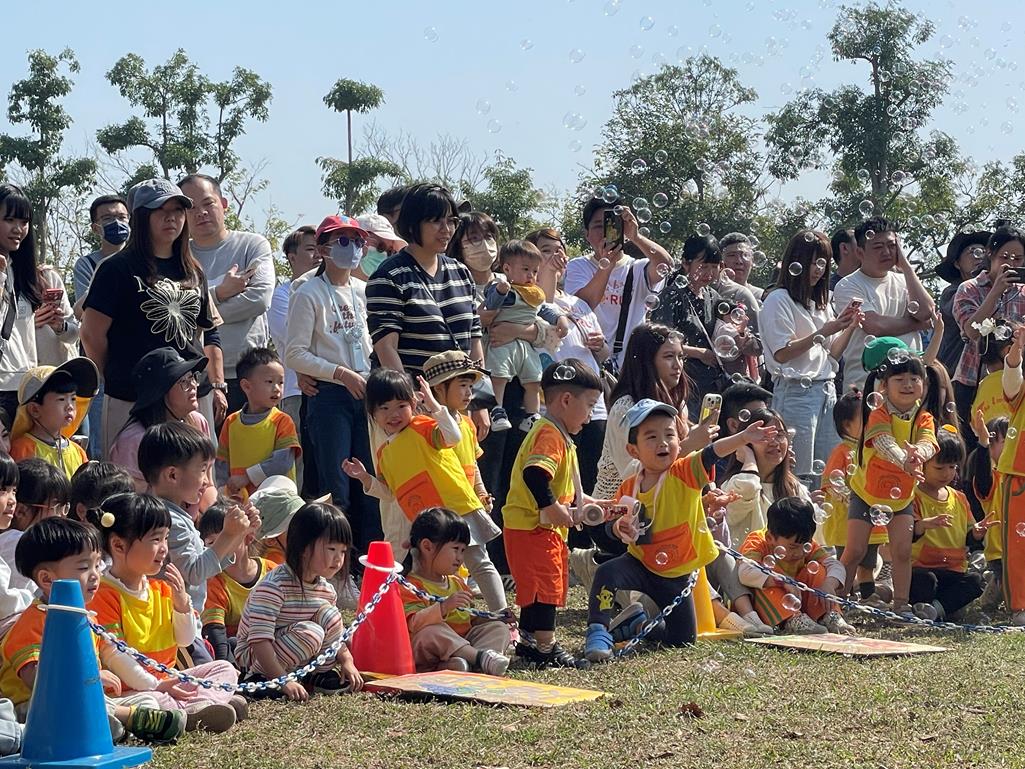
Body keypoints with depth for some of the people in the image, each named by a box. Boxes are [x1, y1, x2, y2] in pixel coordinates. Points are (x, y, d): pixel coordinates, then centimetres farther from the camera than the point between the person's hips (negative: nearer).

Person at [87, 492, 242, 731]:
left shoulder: (161, 588, 13)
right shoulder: (104, 595, -13)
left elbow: (185, 640, 14)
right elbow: (112, 654, -19)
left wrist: (182, 602, -4)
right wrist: (155, 686, -22)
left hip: (167, 681, 9)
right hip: (130, 688, -9)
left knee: (225, 669, 0)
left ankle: (195, 704, -27)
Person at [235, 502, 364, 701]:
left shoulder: (325, 589, 1)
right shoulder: (275, 586, -25)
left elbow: (335, 634, 14)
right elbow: (259, 640, -30)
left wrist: (347, 660, -5)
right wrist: (284, 682, -34)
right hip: (254, 657, -7)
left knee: (328, 613, -9)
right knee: (311, 634, -29)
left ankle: (321, 674, 0)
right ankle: (263, 682, -19)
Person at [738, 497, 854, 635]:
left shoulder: (806, 545, -3)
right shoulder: (757, 543, -20)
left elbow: (835, 565, -8)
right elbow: (745, 572, -39)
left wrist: (829, 584, -31)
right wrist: (782, 581, -44)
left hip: (795, 601, 5)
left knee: (817, 569, -9)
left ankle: (829, 616, -23)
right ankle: (791, 620, -45)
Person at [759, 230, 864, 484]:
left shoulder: (821, 303, 20)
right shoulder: (779, 300, -3)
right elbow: (782, 353, -11)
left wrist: (850, 328, 2)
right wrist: (823, 332, -14)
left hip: (826, 390, 7)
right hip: (797, 390, -7)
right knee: (801, 474, -9)